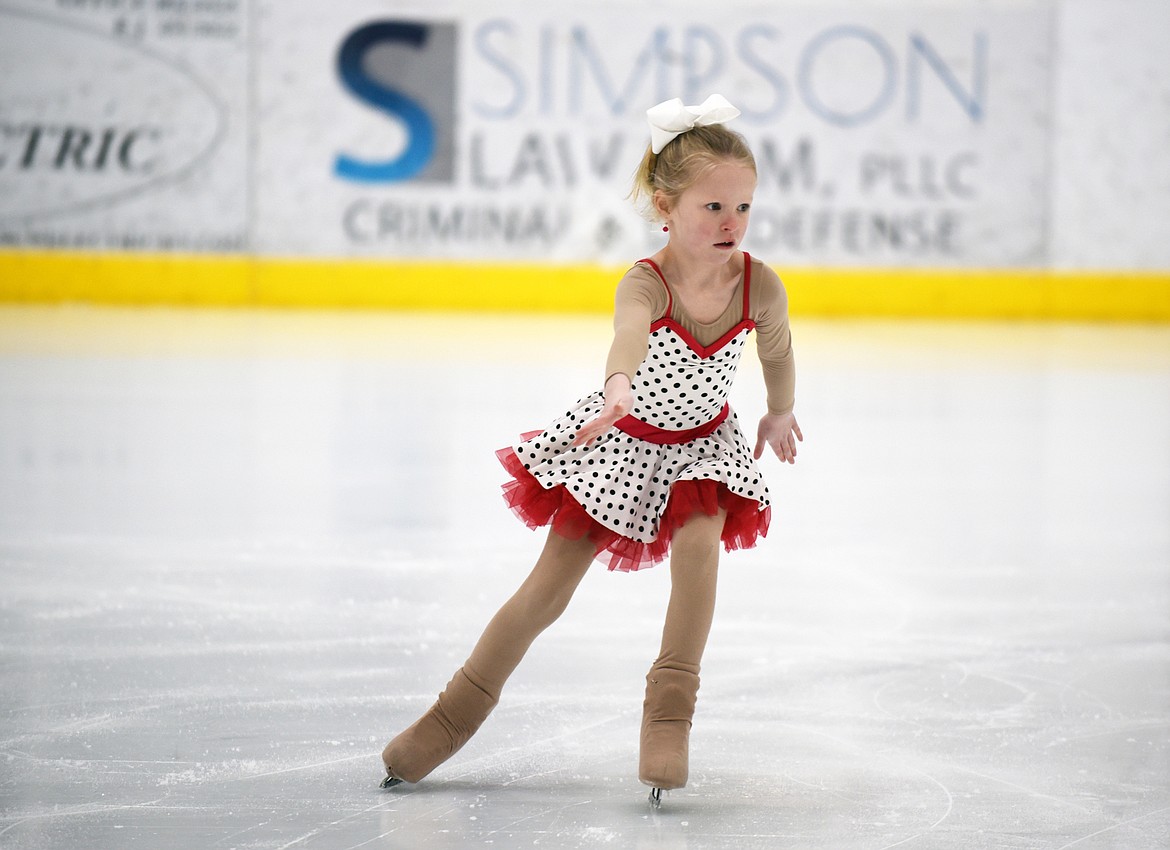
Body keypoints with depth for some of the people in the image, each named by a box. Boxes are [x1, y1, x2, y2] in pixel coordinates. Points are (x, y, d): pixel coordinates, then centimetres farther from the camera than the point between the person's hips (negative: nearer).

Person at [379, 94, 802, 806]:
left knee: (698, 547, -27)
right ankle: (457, 714, 17)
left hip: (701, 445, 2)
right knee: (549, 588, 2)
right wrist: (619, 387, -77)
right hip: (620, 445, -2)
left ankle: (669, 711, -15)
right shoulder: (647, 282, -32)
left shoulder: (760, 285, -20)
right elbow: (630, 332, -56)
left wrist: (781, 414, 21)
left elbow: (777, 351, 3)